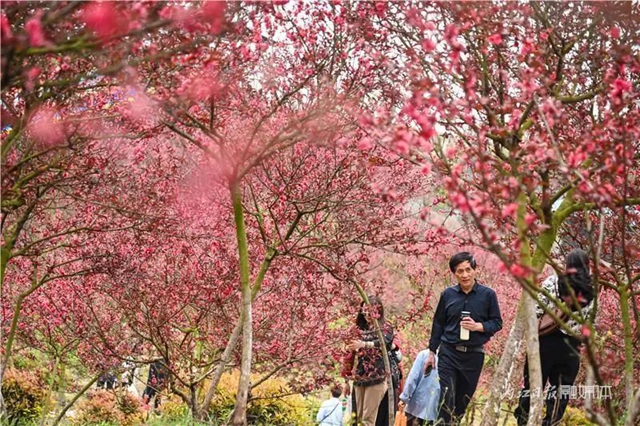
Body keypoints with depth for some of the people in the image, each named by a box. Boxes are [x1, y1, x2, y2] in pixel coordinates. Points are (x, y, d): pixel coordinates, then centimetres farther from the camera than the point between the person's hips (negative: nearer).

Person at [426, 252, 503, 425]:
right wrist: (431, 352, 10)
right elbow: (438, 324, 10)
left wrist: (478, 326, -17)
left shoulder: (488, 294, -3)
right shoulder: (448, 294, 2)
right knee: (446, 399, -9)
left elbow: (497, 323, 1)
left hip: (474, 355, 0)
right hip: (448, 353, 0)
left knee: (463, 401, 9)